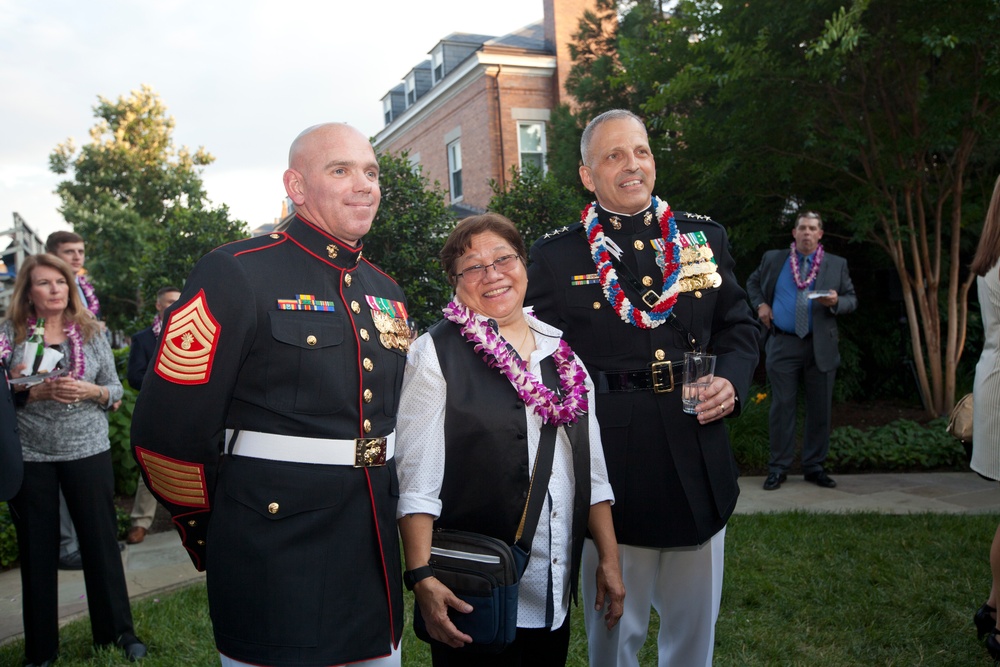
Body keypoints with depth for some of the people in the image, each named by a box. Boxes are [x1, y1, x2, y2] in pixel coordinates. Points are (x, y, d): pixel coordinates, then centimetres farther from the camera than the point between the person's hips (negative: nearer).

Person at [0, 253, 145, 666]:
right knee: (37, 549, 8)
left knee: (101, 539, 6)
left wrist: (89, 391, -14)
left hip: (89, 450, 1)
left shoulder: (90, 333, 4)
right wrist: (35, 391, -17)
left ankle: (119, 630, 22)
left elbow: (115, 390, 5)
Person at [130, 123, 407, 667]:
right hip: (276, 561, -6)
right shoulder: (236, 275, -12)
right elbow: (165, 432, -13)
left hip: (375, 555, 7)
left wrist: (377, 505, 16)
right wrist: (208, 530, -1)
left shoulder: (386, 292, 11)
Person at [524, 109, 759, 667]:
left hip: (700, 461, 4)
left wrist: (732, 381, -7)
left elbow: (739, 326, 13)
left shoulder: (705, 238, 8)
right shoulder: (557, 257, -2)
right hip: (612, 464, -3)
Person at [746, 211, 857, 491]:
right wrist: (760, 304, 5)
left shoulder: (837, 265, 7)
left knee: (820, 409, 5)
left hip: (821, 347, 1)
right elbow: (753, 282, 22)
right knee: (782, 406, 0)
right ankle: (778, 468, 8)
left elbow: (852, 299, 8)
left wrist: (836, 302, -13)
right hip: (783, 344, -1)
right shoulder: (773, 259, 6)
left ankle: (814, 467, 18)